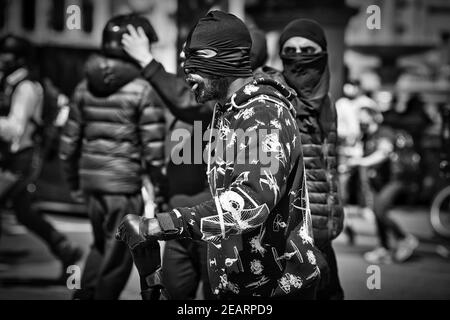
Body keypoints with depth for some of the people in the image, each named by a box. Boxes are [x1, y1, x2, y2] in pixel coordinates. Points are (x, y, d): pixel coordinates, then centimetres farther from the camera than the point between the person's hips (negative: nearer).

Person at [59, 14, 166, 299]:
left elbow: (71, 139, 11)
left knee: (102, 244, 22)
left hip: (91, 177, 6)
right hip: (125, 181, -6)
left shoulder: (85, 88, 8)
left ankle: (84, 295, 14)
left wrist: (73, 180, 20)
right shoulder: (142, 91, -10)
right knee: (118, 252, 4)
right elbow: (153, 146, -13)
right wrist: (160, 186, -4)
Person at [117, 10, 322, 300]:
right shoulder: (225, 111, 10)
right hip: (237, 284, 8)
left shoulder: (266, 115, -19)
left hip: (279, 286, -8)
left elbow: (250, 203, -34)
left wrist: (156, 227, -39)